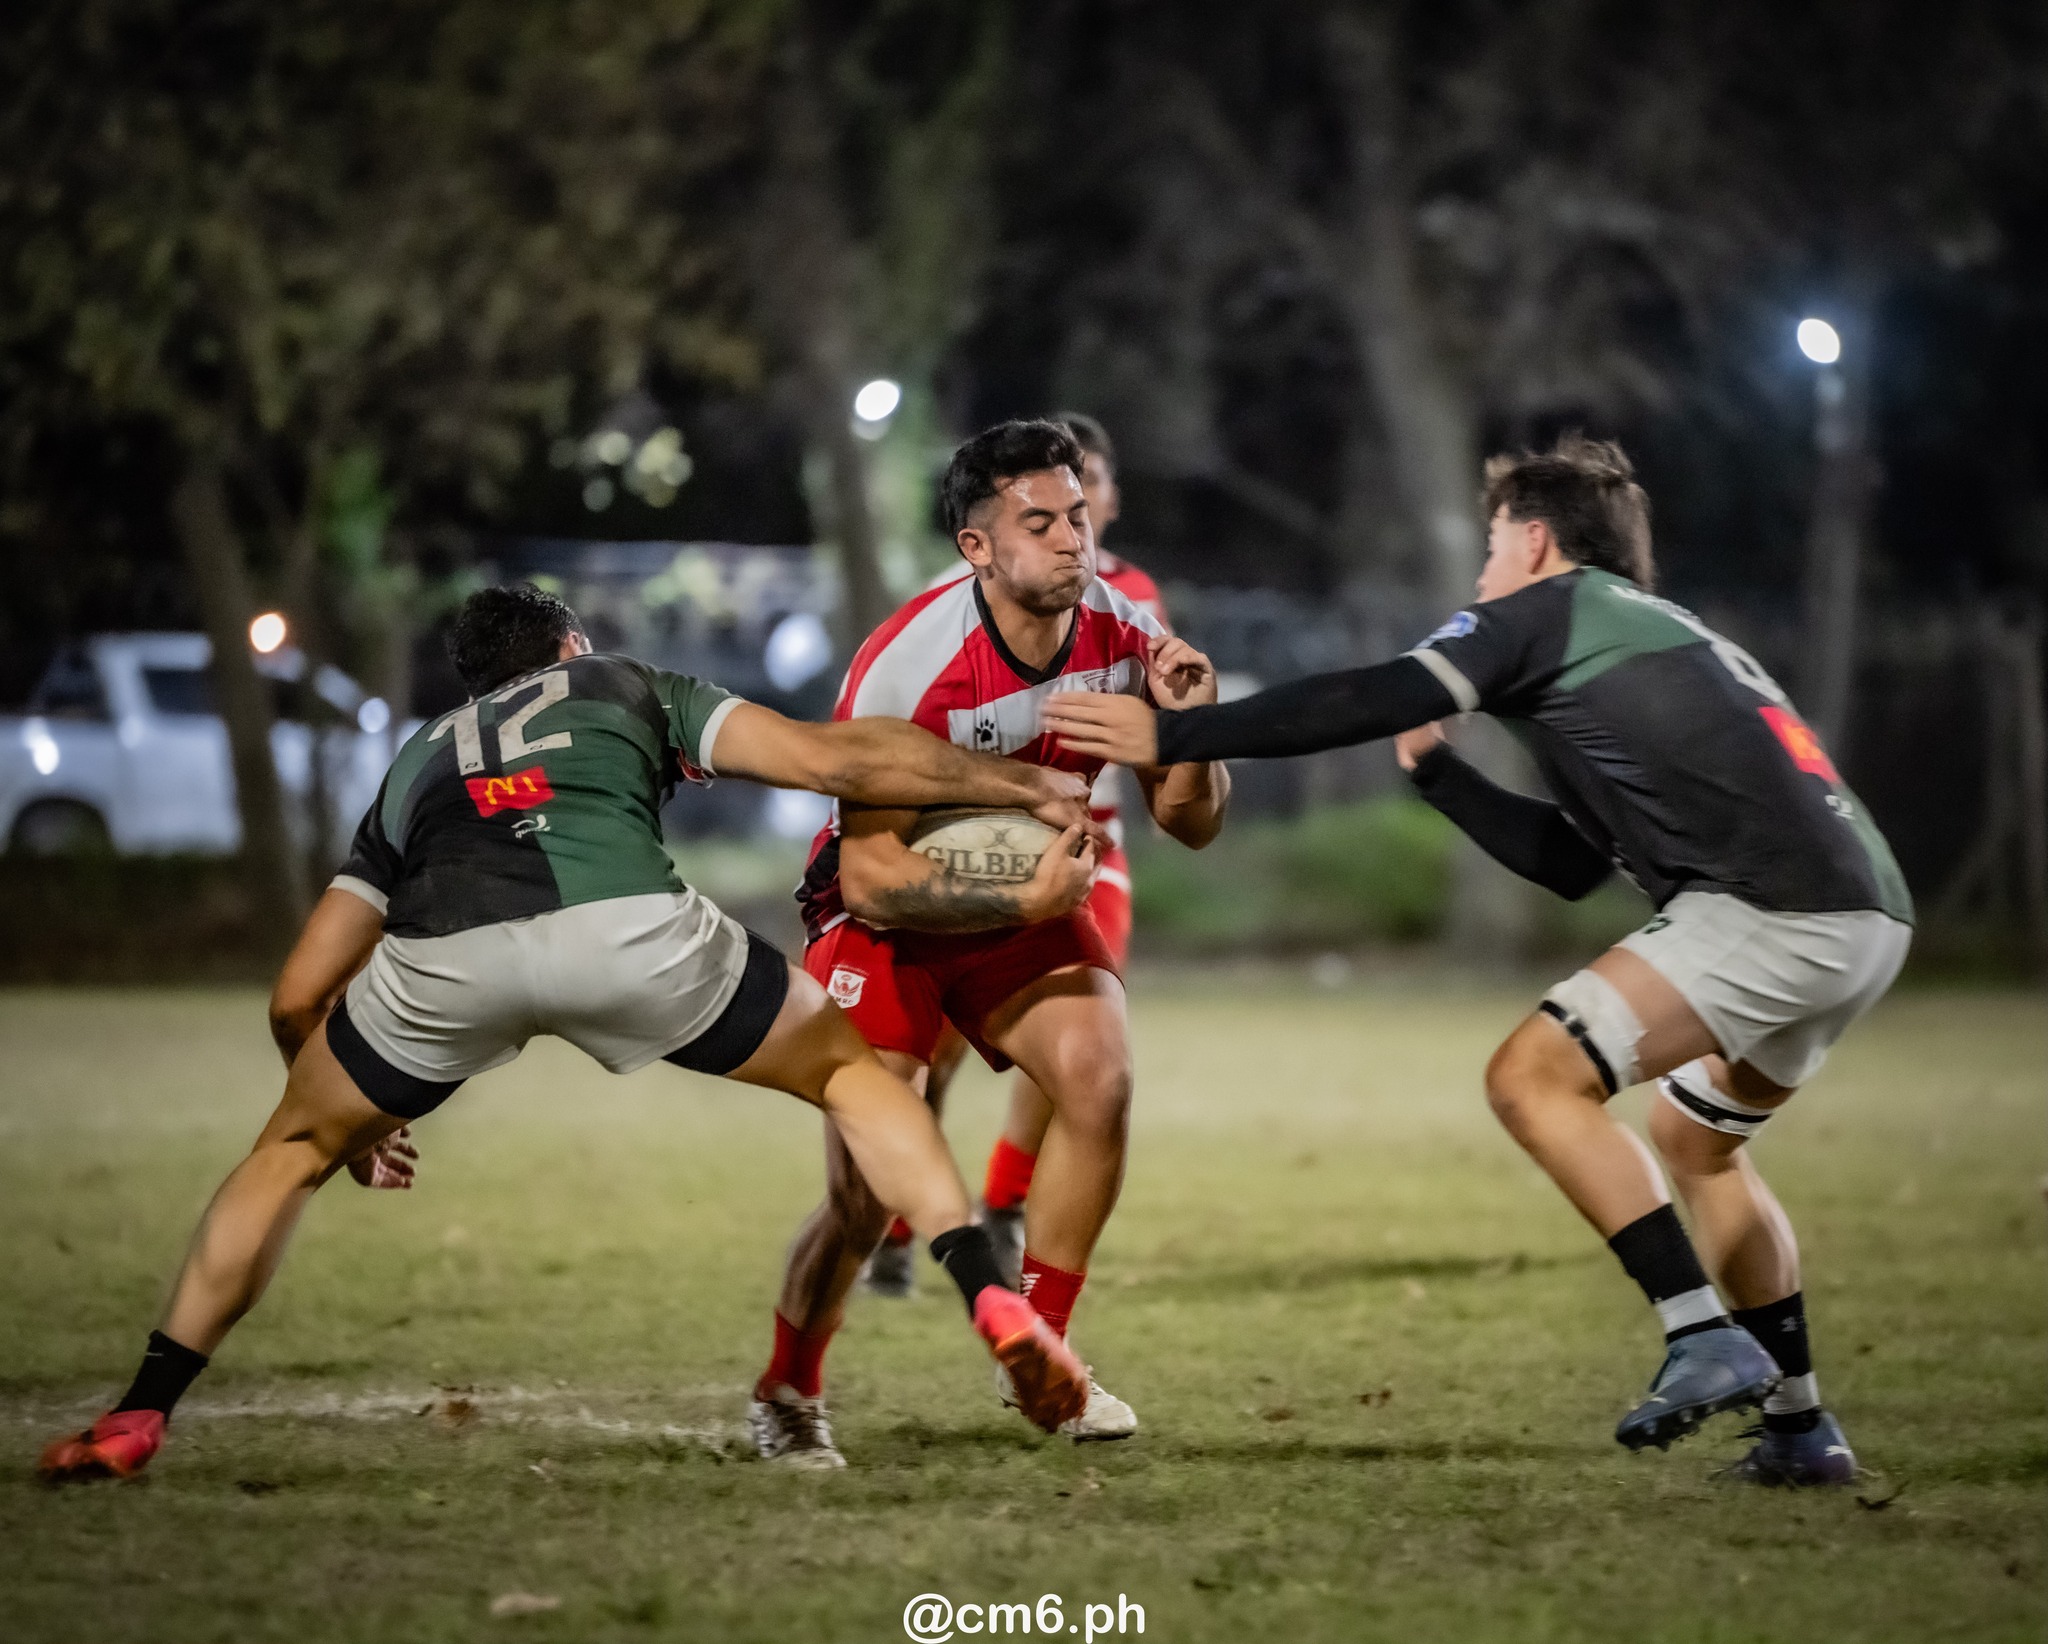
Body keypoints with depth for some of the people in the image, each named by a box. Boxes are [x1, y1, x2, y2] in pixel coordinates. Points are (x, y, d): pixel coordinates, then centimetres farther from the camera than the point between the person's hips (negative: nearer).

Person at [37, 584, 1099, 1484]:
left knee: (293, 1149, 27)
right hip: (627, 927, -1)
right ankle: (996, 1308, 7)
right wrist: (1030, 786, 33)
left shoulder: (419, 762, 40)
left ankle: (136, 1418, 21)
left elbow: (297, 1000, 36)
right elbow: (835, 760, 24)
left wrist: (358, 1126, 54)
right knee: (849, 1067, 23)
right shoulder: (626, 686, 36)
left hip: (442, 955, 2)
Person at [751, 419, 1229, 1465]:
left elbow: (1191, 823, -5)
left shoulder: (1121, 635, -13)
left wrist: (1189, 726, -25)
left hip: (1030, 900, 4)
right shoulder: (906, 666, -29)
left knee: (1100, 1077, -22)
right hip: (885, 918, -4)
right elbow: (869, 877, -28)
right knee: (867, 1197, -10)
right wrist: (1027, 900, -36)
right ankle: (786, 1395, 18)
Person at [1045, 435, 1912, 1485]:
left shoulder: (1551, 606, 6)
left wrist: (1171, 736, -1)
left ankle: (1705, 1339, -13)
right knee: (1693, 1138, 26)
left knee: (1534, 1076, -9)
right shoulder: (1668, 639, 32)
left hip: (1775, 910, -9)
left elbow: (1366, 705, -3)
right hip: (1868, 917, 9)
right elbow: (1570, 863, 31)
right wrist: (1435, 767, 34)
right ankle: (1799, 1428, 24)